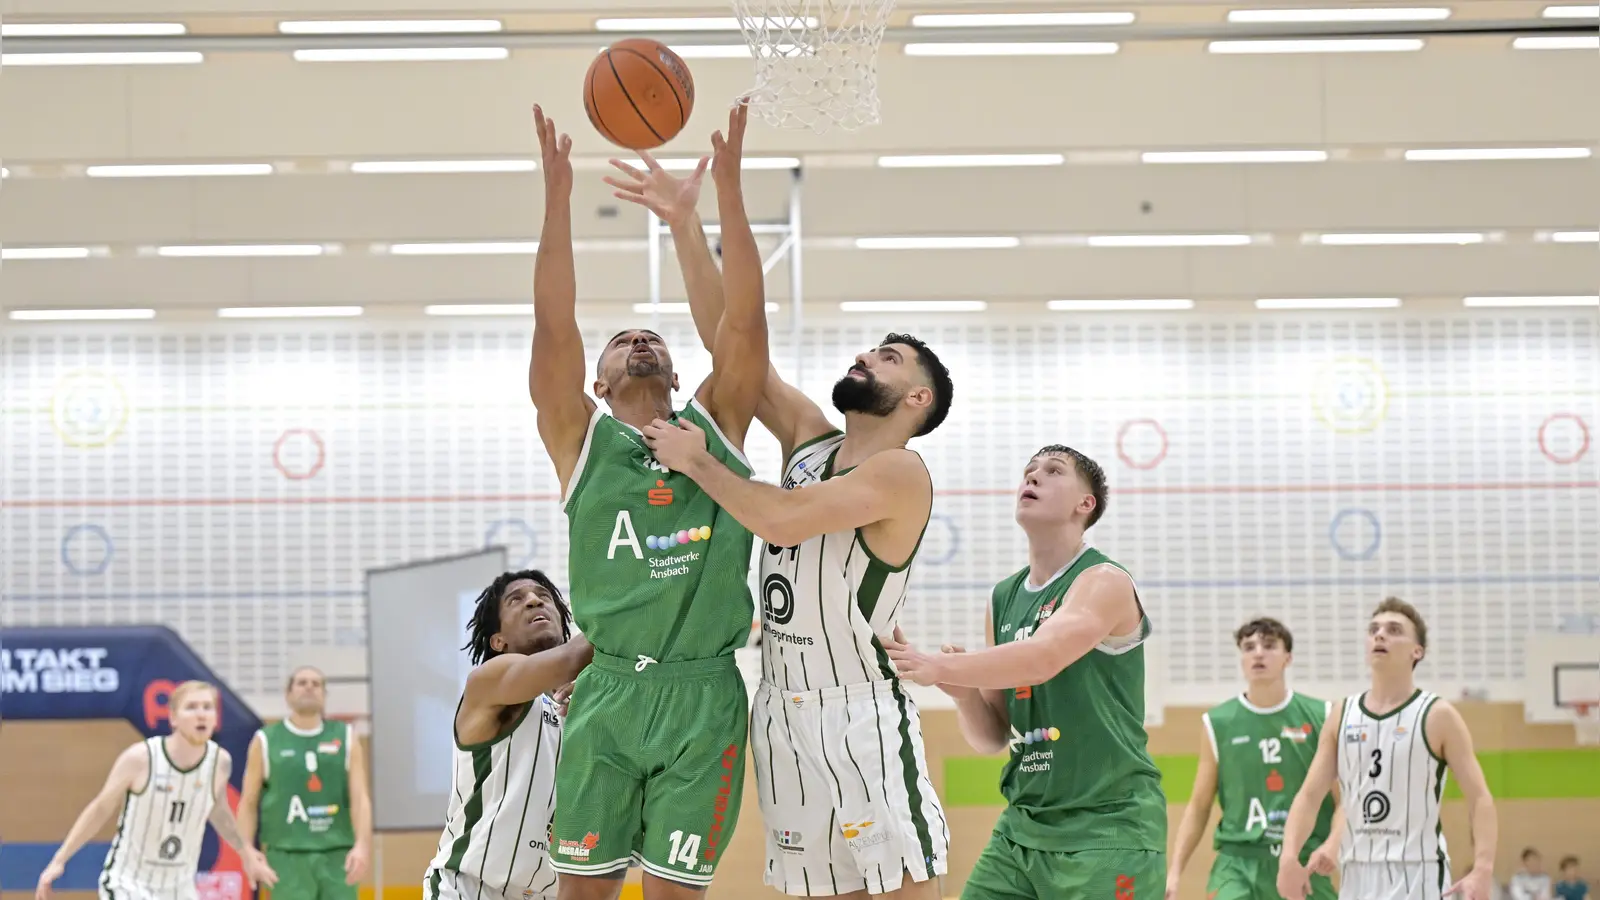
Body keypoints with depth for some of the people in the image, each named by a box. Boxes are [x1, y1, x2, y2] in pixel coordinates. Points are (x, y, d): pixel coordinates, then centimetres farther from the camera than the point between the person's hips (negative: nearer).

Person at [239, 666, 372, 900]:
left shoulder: (345, 738, 8)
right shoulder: (266, 742, 5)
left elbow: (360, 797, 0)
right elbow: (248, 802, 7)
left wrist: (362, 845, -15)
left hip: (337, 855, 2)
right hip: (288, 856, -2)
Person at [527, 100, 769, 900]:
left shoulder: (715, 425, 11)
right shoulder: (581, 438, 8)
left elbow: (744, 322, 0)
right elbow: (554, 329, -4)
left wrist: (728, 189, -7)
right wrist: (558, 196, -10)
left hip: (705, 694, 0)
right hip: (607, 691, 0)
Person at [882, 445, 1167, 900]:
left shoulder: (1106, 582, -7)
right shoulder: (1003, 598, 14)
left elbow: (1043, 658, -27)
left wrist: (937, 666, -34)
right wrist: (963, 690, -6)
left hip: (1107, 826, -6)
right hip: (1023, 825, 7)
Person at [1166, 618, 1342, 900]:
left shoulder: (1321, 717, 3)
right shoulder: (1219, 723, 4)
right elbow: (1199, 807, 10)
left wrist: (1333, 843, -15)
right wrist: (1174, 871, 3)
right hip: (1238, 863, -1)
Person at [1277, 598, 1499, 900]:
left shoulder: (1437, 716, -3)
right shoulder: (1343, 716, 9)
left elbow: (1479, 798, -7)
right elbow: (1309, 795, 6)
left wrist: (1483, 869, -22)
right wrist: (1289, 856, -11)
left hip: (1418, 876, -5)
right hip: (1357, 876, 5)